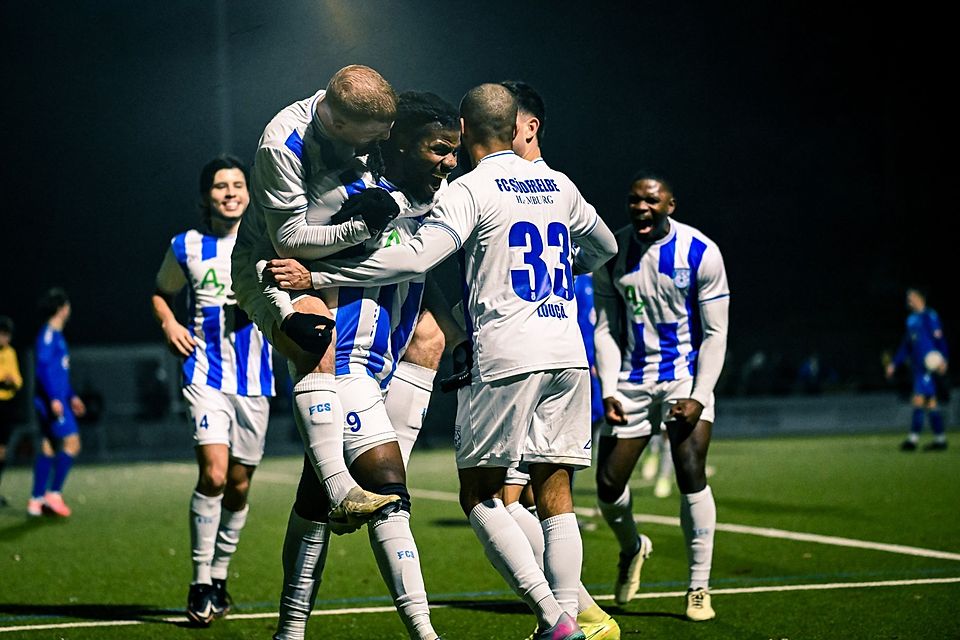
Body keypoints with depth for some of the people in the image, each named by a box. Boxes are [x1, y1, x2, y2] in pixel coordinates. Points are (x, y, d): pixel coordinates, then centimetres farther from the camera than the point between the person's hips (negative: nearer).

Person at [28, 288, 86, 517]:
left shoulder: (56, 335, 19)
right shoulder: (48, 335, -11)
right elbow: (43, 367, -19)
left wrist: (72, 396, 29)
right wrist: (54, 399, -25)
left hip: (56, 401, 10)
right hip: (51, 401, -10)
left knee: (49, 447, 8)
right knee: (72, 442, -11)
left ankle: (36, 501, 8)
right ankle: (54, 494, -10)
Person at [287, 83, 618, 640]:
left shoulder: (473, 190, -5)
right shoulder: (558, 186, 15)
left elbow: (415, 259, -16)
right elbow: (605, 247, 31)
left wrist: (319, 276, -13)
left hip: (507, 356, -6)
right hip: (568, 353, 6)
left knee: (480, 494, 2)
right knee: (555, 495, 6)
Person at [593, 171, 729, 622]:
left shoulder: (700, 253, -9)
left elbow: (715, 333, -6)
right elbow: (605, 330, 5)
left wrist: (699, 398, -15)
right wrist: (608, 391, -7)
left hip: (686, 375, -3)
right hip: (632, 381, 3)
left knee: (691, 475, -17)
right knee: (608, 485, 1)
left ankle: (699, 589, -5)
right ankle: (632, 548, 34)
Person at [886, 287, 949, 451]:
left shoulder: (930, 316, -6)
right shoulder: (911, 320, 19)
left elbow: (939, 339, -11)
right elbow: (906, 345, 26)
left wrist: (942, 359, -22)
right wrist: (894, 364, 25)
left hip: (929, 364, -8)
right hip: (918, 367, 8)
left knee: (919, 399, -12)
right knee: (930, 402, 8)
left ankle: (913, 438, -14)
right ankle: (940, 439, 11)